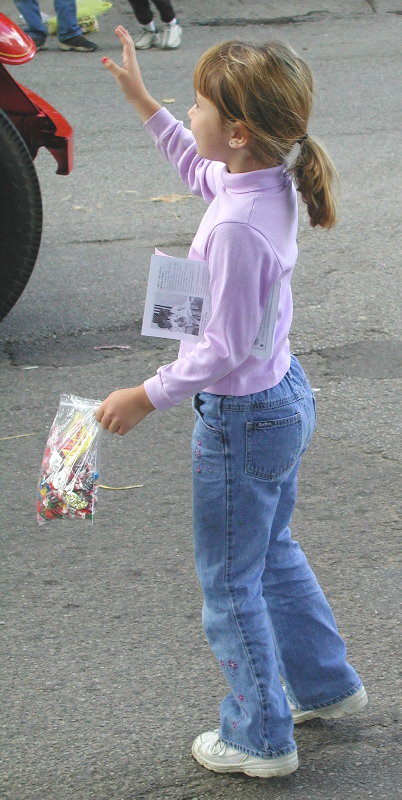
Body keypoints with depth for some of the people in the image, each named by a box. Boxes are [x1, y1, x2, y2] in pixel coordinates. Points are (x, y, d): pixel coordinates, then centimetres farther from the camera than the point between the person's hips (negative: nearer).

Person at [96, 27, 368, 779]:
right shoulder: (271, 182, -5)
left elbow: (226, 347, -26)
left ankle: (260, 739, 25)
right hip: (285, 395, 9)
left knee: (229, 584, 10)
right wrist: (141, 99, 20)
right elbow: (199, 170, 19)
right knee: (272, 553, 28)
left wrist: (149, 395, -15)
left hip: (242, 420, -9)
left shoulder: (235, 227, -33)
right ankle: (327, 685, 44)